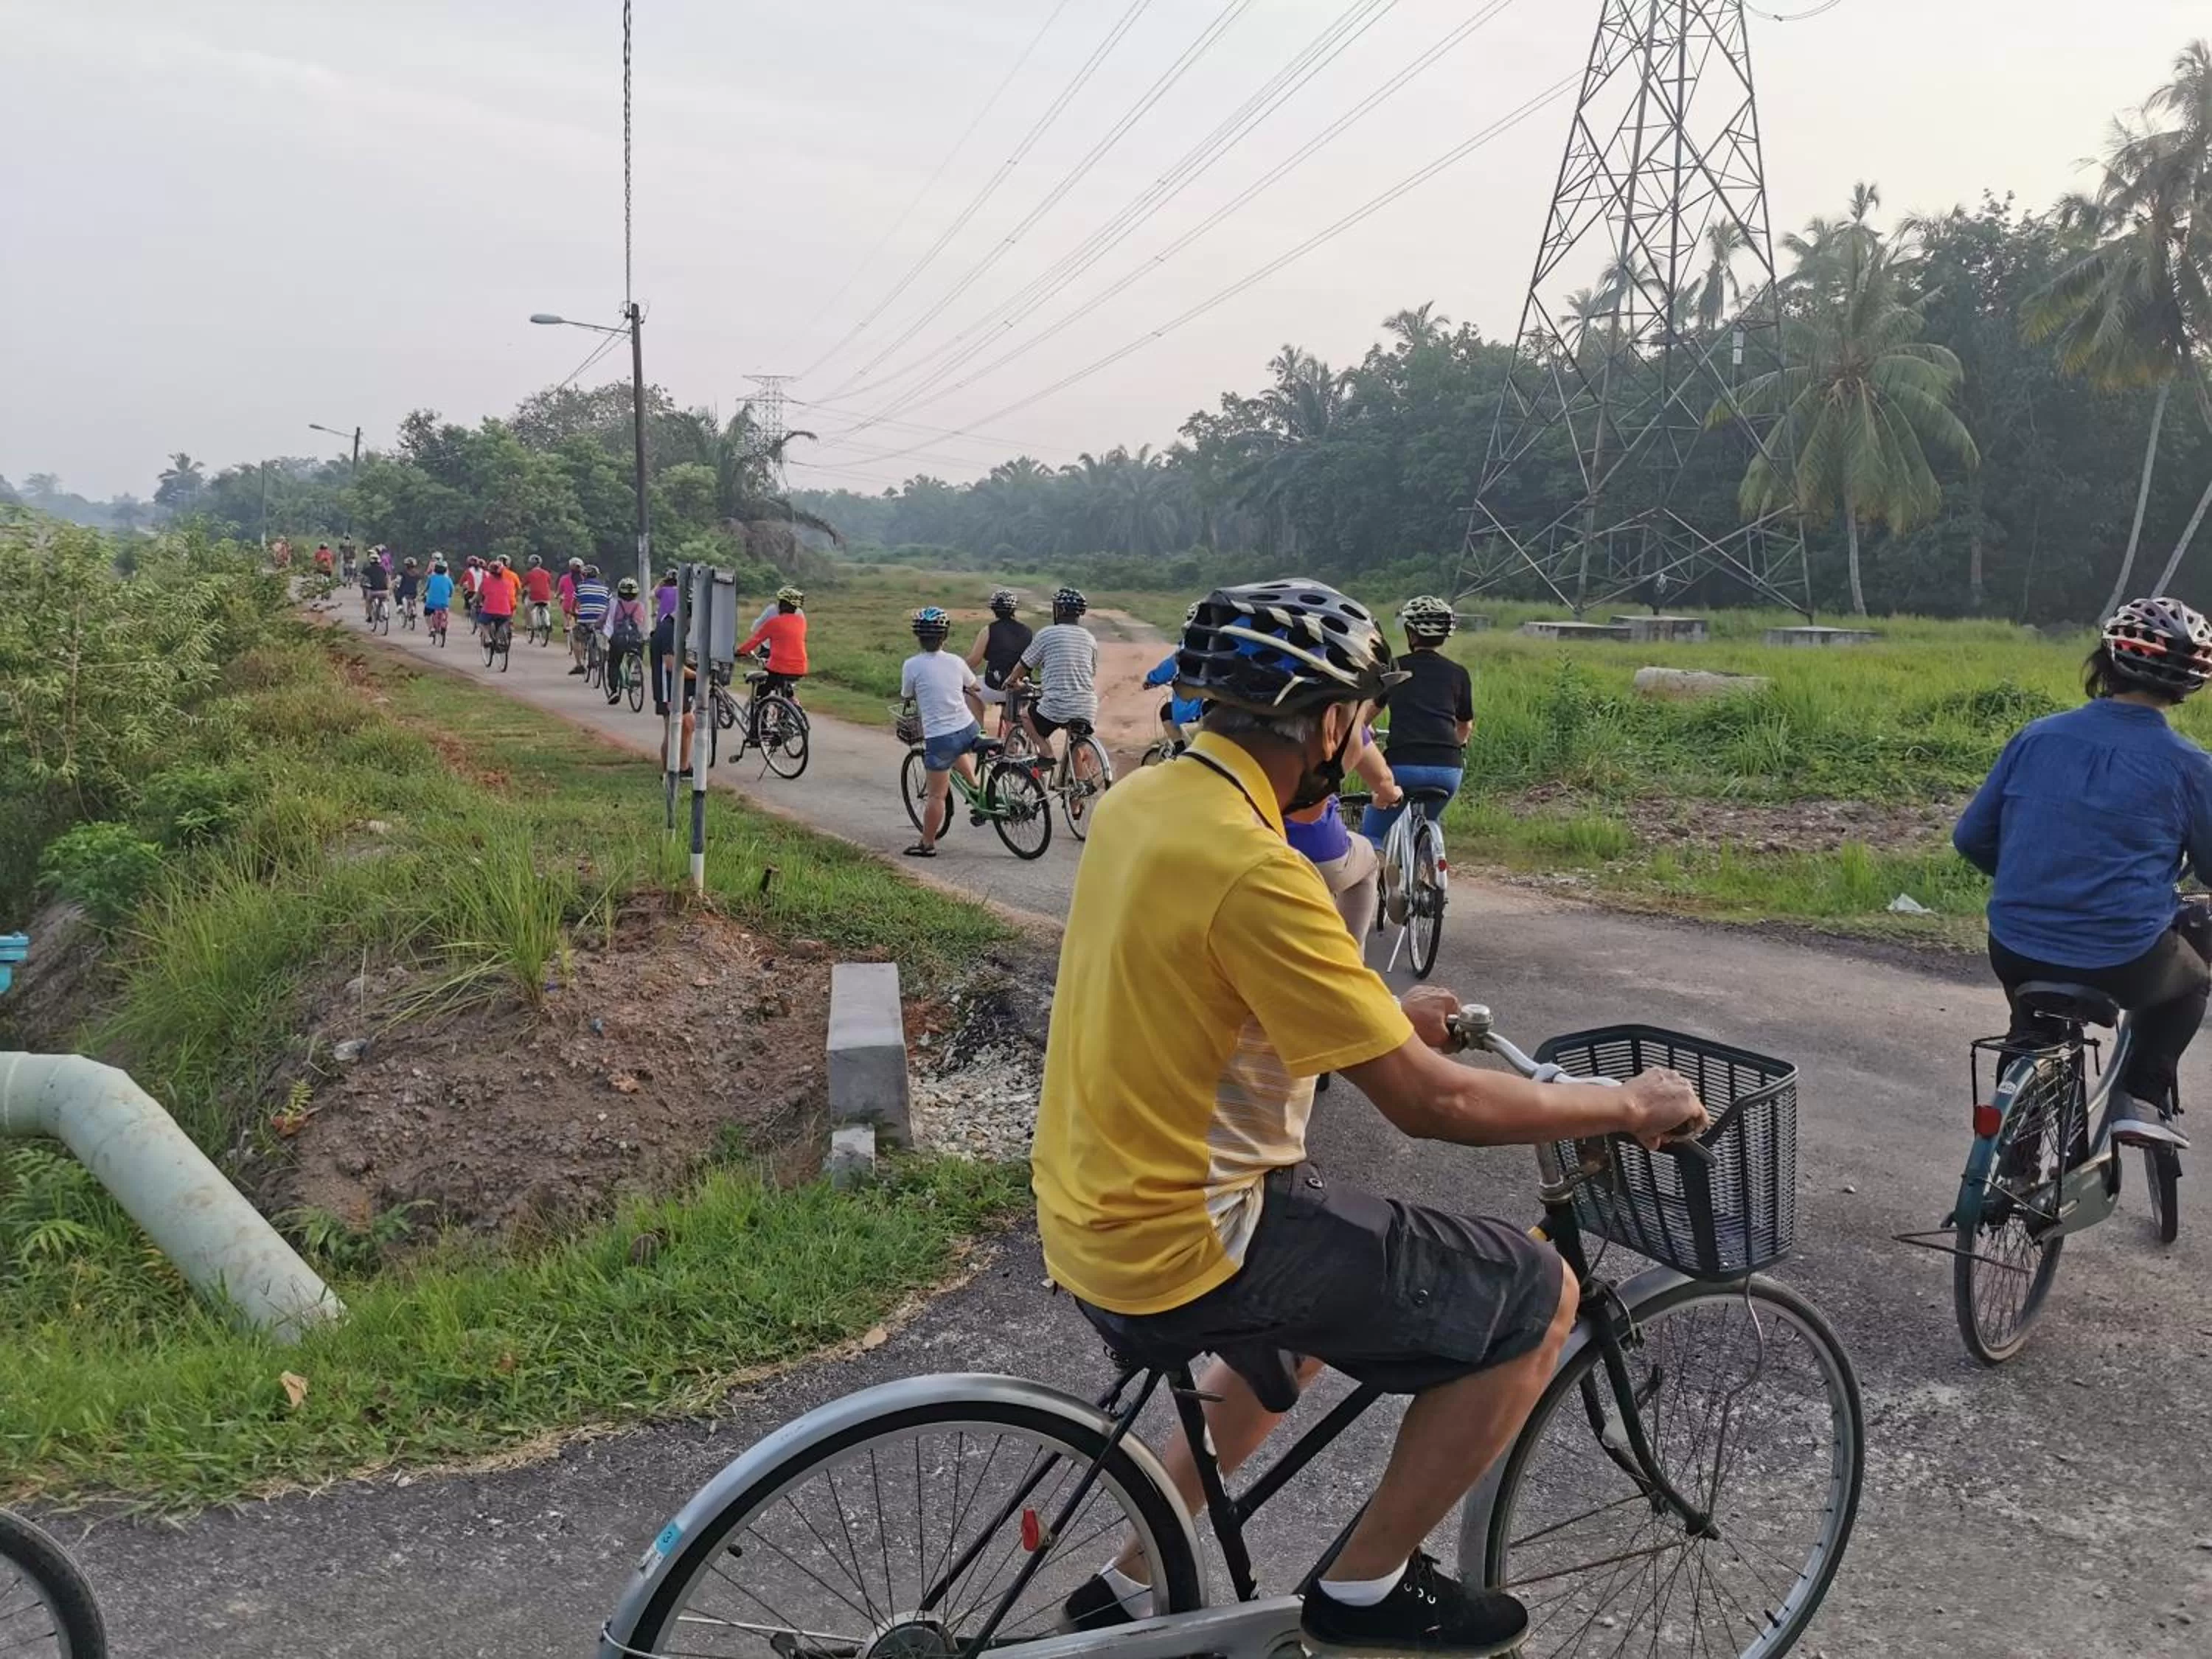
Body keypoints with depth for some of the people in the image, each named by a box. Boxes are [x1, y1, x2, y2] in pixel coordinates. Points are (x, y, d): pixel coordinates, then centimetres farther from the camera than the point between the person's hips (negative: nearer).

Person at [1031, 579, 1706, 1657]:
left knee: (1318, 1300, 34)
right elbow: (1430, 1101, -22)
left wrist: (1387, 1013, 21)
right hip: (1186, 1246, -9)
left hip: (1092, 1212, 9)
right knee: (1534, 1299, -1)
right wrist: (1627, 1105, -7)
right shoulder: (1254, 869, -25)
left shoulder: (1139, 803, 3)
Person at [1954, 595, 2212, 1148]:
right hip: (2123, 964, -3)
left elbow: (1971, 838, 5)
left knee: (2036, 1033, 35)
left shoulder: (2037, 736, 0)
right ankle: (2139, 1100, 19)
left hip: (2017, 951, 3)